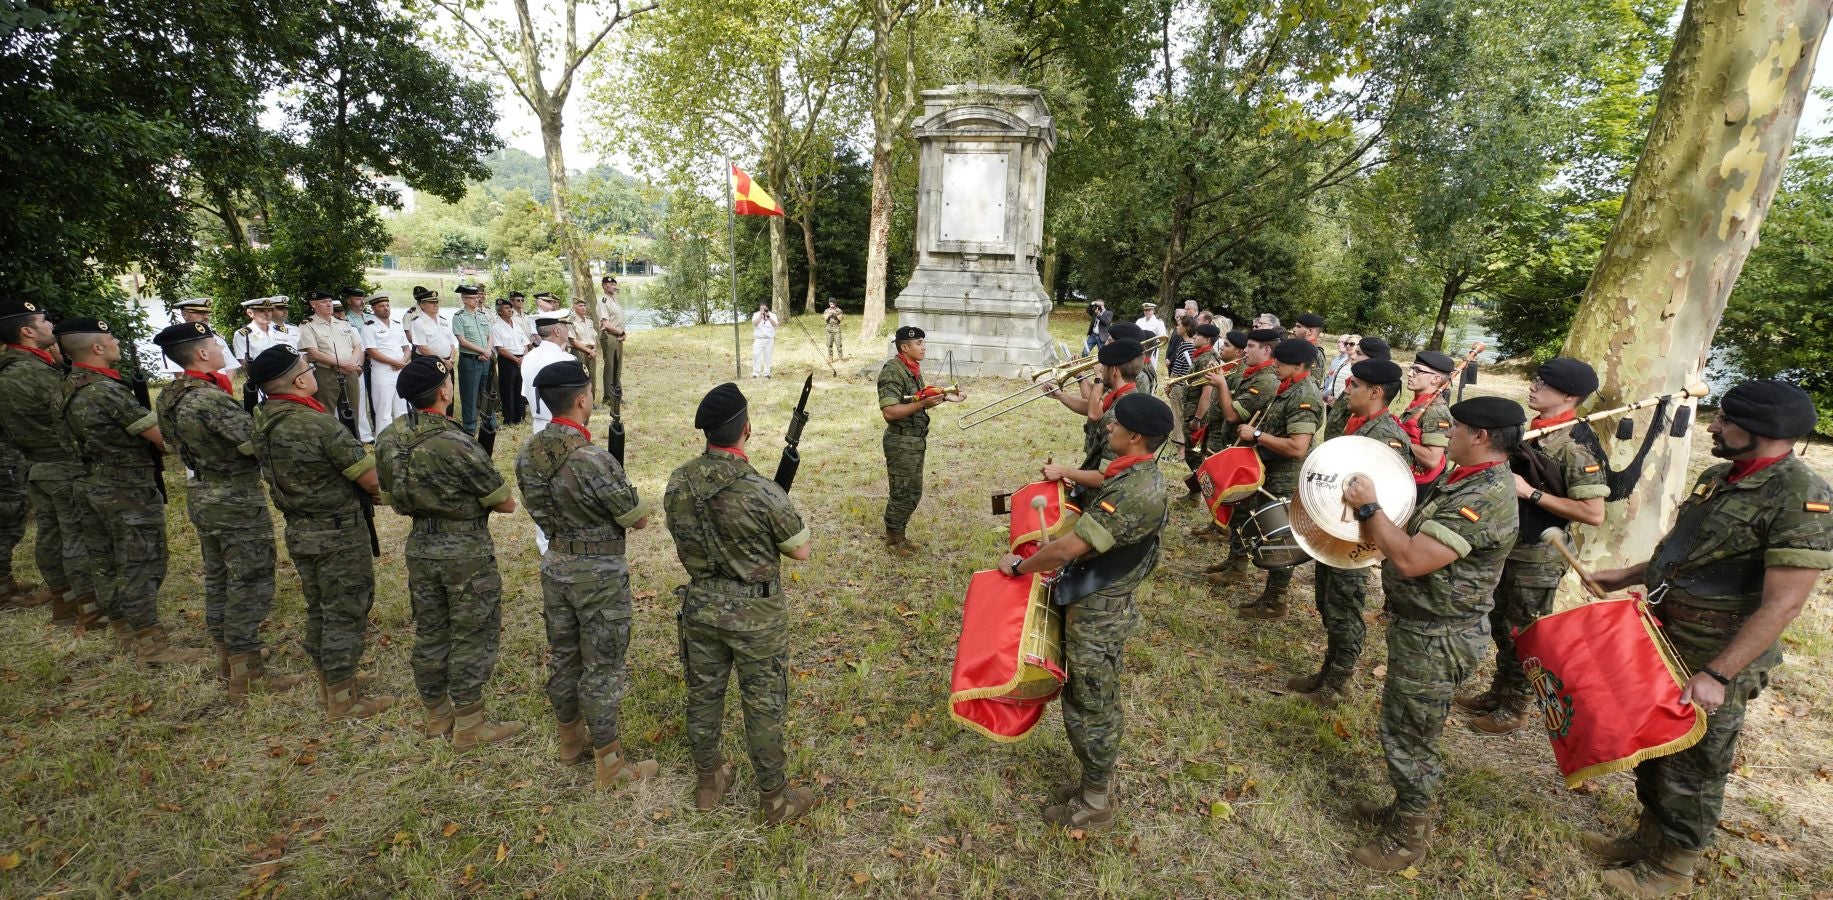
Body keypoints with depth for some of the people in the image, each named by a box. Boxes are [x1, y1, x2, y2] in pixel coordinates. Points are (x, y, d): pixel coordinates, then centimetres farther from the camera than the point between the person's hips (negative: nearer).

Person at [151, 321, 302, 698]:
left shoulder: (168, 397, 4)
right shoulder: (213, 400, -25)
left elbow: (173, 442, 15)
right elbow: (258, 445, -27)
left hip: (200, 495, 9)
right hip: (238, 501, -9)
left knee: (217, 578, 19)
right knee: (250, 583, -1)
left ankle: (226, 658, 32)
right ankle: (248, 674, 6)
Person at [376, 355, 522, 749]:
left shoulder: (389, 439, -2)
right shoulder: (456, 444, -24)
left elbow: (389, 495, 12)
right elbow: (505, 503, -15)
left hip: (420, 547, 7)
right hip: (466, 553, -7)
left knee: (429, 633, 19)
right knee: (472, 636, 6)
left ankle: (436, 715, 35)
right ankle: (469, 725, 17)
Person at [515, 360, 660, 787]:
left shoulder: (528, 453, -3)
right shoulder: (595, 460, -27)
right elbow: (638, 519, -16)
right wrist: (626, 495, 4)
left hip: (555, 566, 7)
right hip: (599, 575, -7)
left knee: (563, 656, 21)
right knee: (602, 667, 4)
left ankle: (571, 740, 40)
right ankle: (609, 764, 17)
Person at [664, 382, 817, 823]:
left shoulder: (678, 482, -9)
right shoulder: (762, 492, -26)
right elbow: (801, 550, -12)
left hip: (700, 606, 5)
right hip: (756, 614, -5)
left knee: (703, 694, 22)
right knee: (764, 706, 12)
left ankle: (708, 782, 42)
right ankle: (775, 798, 29)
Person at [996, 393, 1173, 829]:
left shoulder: (1136, 491, -30)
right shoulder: (1133, 475, 3)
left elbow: (1068, 548, -31)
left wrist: (1018, 566, -17)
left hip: (1098, 616, -10)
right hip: (1094, 606, 10)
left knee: (1092, 710, 8)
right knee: (1084, 701, 24)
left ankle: (1095, 805, 29)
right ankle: (1097, 781, 43)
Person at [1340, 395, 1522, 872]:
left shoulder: (1486, 498, -26)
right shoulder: (1467, 481, 7)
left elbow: (1411, 560, -32)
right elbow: (1411, 539, 11)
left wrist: (1369, 507, -26)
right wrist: (1369, 512, -1)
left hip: (1435, 640, -10)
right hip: (1421, 627, 10)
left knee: (1408, 738, 7)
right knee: (1403, 728, 24)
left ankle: (1409, 838, 26)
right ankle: (1408, 807, 43)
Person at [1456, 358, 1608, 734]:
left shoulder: (1575, 447, -20)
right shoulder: (1532, 431, 5)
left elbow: (1594, 513, -24)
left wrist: (1531, 493, -24)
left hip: (1538, 558, -8)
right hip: (1509, 546, 8)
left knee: (1522, 634, 7)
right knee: (1500, 625, 19)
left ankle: (1514, 709, 23)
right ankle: (1497, 694, 35)